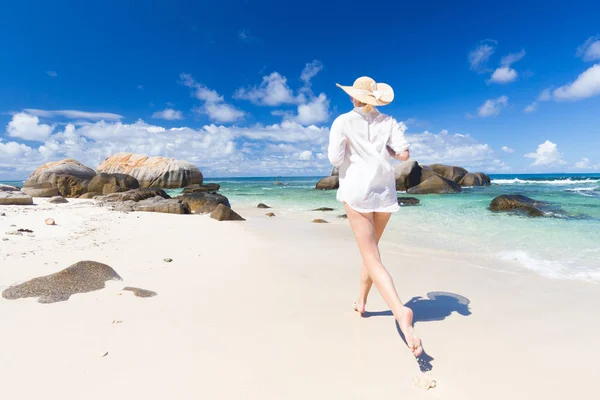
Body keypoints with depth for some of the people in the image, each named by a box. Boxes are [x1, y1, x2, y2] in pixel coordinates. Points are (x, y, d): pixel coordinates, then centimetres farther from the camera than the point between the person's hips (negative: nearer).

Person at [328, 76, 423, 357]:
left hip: (357, 190, -4)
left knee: (372, 258, -6)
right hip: (385, 192, 4)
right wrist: (385, 150, 16)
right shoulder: (388, 122, 8)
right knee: (371, 248, 21)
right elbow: (403, 154, -2)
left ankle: (400, 310, -26)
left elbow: (335, 159, -7)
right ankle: (361, 301, 35)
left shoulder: (343, 121, 1)